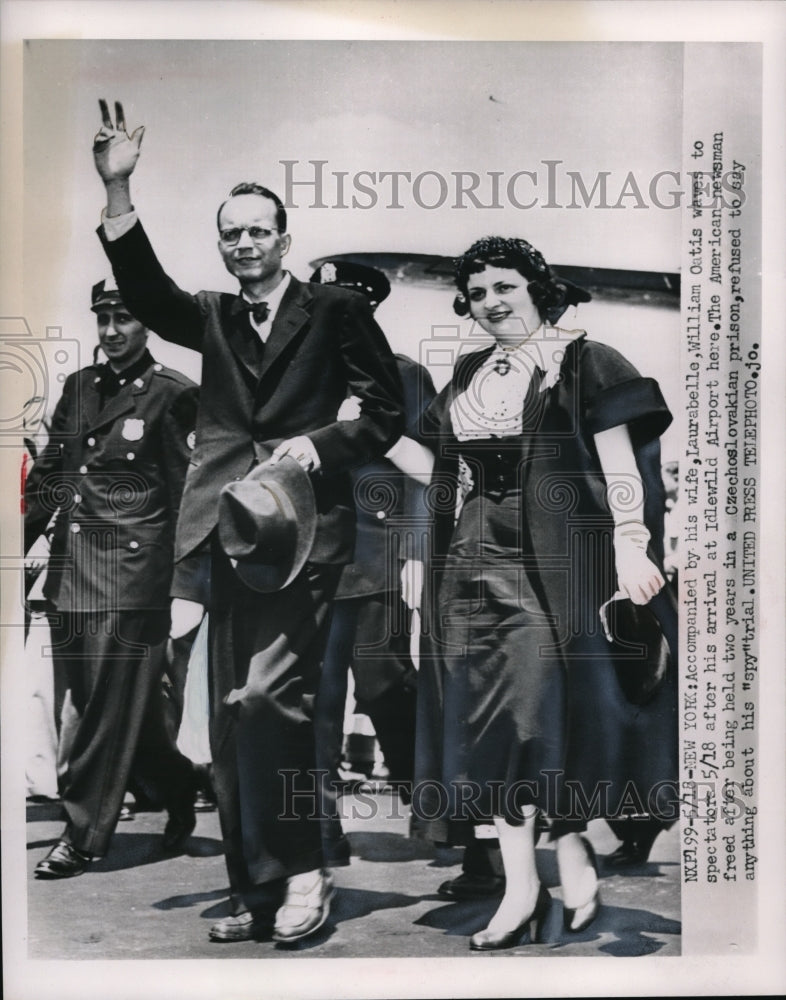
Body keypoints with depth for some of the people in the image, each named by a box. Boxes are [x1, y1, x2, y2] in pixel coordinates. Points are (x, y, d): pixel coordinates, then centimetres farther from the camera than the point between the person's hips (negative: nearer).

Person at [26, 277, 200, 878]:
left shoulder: (172, 394, -4)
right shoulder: (79, 386, 15)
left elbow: (185, 492, -6)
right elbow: (48, 473, 18)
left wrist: (185, 585, -9)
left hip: (133, 568, -7)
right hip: (71, 567, 7)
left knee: (108, 704, -2)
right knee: (90, 699, 12)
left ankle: (83, 836, 10)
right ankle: (178, 787, 32)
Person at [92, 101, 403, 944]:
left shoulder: (335, 311, 6)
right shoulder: (212, 318, 18)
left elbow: (385, 411, 5)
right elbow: (144, 289, 1)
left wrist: (319, 446, -10)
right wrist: (117, 189, -8)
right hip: (227, 534, 5)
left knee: (266, 695, -19)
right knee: (231, 724, 6)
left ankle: (300, 871, -1)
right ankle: (255, 892, 17)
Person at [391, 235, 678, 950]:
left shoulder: (580, 363, 1)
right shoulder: (468, 378, 17)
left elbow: (618, 459, -7)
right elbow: (440, 468, 17)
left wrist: (629, 543, -18)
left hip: (551, 558, -5)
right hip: (477, 559, 6)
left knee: (545, 700, -9)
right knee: (487, 710, 1)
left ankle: (574, 856, 11)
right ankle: (519, 885, 8)